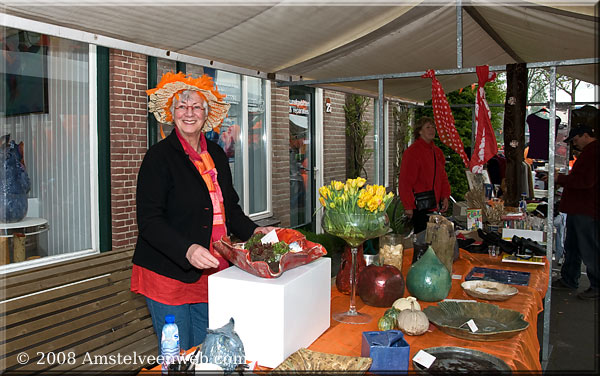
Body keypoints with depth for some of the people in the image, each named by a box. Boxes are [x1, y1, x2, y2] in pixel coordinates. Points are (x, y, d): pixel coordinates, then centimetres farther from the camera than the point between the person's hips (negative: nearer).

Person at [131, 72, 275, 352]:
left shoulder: (216, 154, 11)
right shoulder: (160, 156, -9)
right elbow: (149, 221, -16)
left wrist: (252, 230, 3)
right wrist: (187, 250, -29)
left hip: (211, 272, 6)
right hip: (169, 274, -5)